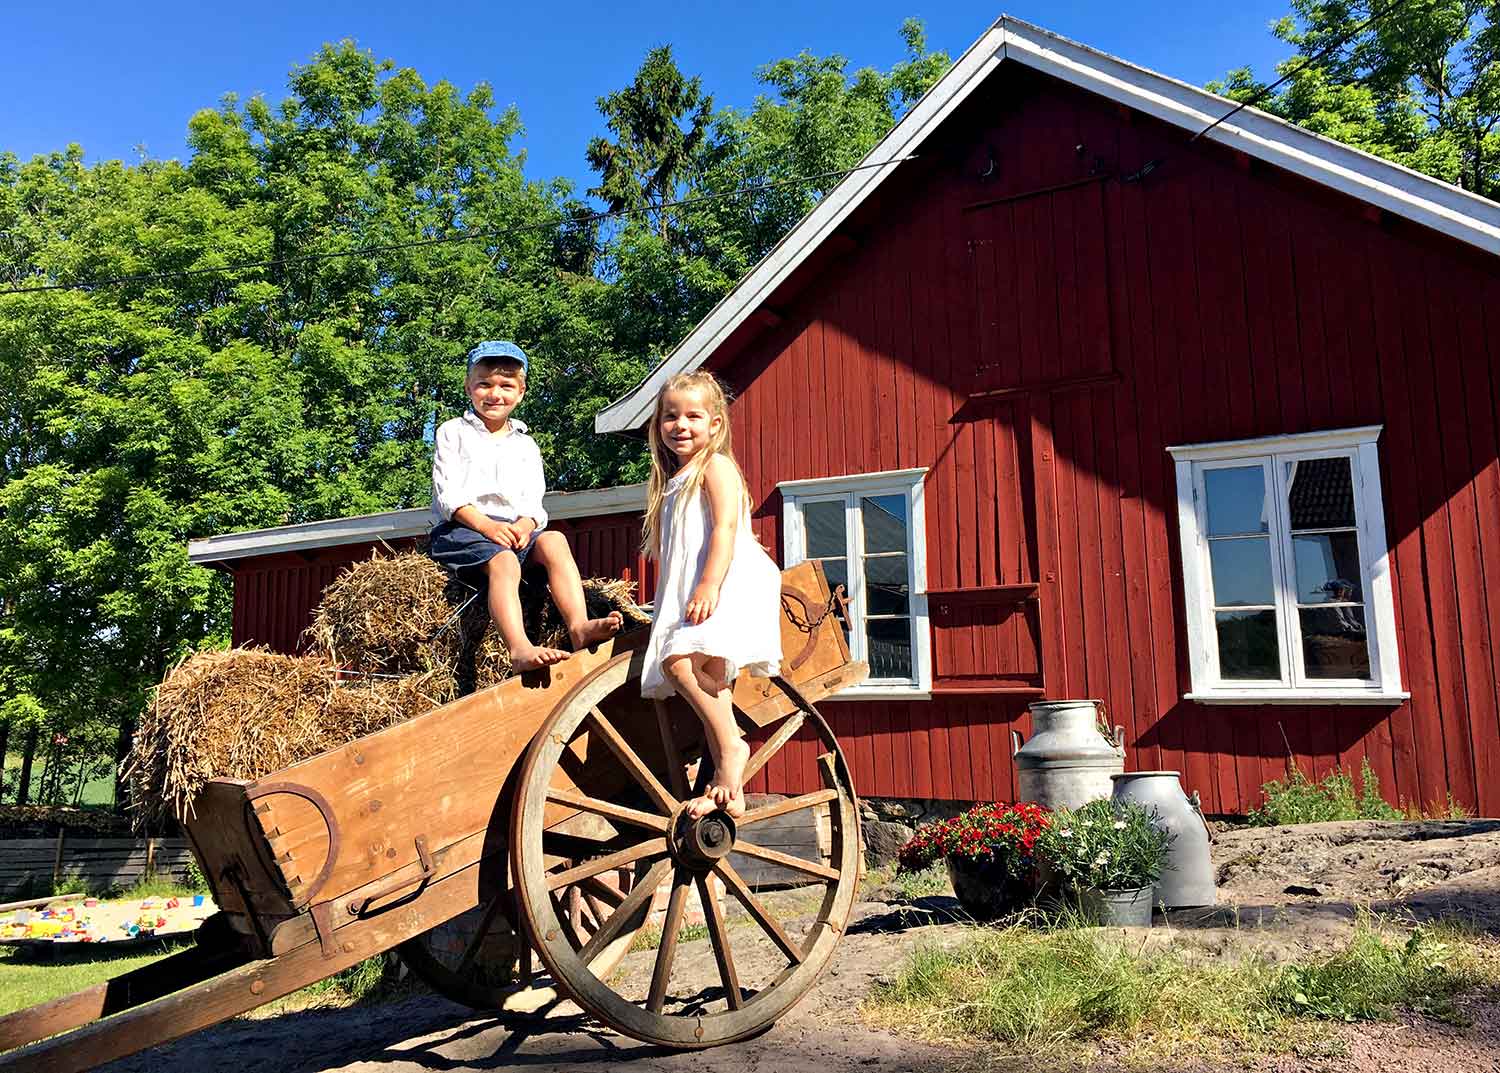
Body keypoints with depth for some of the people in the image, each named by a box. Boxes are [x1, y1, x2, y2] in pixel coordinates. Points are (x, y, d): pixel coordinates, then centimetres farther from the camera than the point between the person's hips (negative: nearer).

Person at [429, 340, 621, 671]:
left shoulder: (526, 445, 23)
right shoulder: (453, 433, 11)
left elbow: (533, 501, 12)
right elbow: (449, 495, -2)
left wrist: (525, 524, -13)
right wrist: (486, 525, -18)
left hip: (514, 528, 4)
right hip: (459, 528, -4)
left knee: (554, 541, -27)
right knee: (503, 561, -36)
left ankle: (579, 626, -42)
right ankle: (519, 649, -57)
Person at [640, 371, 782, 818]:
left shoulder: (715, 466, 2)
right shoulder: (672, 482, 28)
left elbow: (725, 528, -13)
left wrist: (709, 585, -24)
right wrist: (672, 601, 21)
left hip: (729, 585, -9)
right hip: (689, 597, 9)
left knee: (680, 659, -28)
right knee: (709, 680, 1)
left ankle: (731, 746, -20)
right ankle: (728, 788, 2)